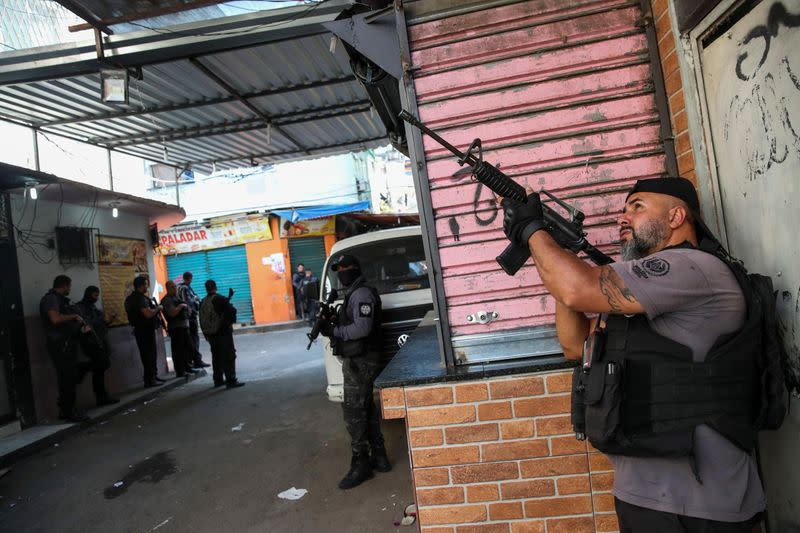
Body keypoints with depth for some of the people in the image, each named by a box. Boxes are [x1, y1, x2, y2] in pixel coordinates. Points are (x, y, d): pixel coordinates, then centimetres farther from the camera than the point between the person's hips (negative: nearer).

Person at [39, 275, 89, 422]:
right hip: (60, 344, -10)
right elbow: (55, 319, -27)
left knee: (70, 377, 15)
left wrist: (80, 324, 13)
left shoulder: (59, 299, 19)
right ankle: (68, 412, 1)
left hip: (67, 343, 10)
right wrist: (74, 316, -13)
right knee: (67, 378, -6)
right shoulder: (50, 298, -12)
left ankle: (67, 409, 24)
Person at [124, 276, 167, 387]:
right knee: (149, 355, -4)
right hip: (146, 330, -11)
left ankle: (153, 376, 27)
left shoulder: (132, 297, 14)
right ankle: (149, 380, 1)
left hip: (140, 329, 11)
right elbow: (148, 314, -29)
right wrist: (158, 308, -13)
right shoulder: (140, 298, -20)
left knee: (151, 354, 18)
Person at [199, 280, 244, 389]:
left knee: (216, 356, 16)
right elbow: (232, 310, -21)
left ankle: (218, 380, 22)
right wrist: (230, 321, -1)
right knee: (229, 356, -4)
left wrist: (206, 334, 17)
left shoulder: (202, 302, 6)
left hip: (210, 334, 7)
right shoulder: (220, 299, -14)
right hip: (223, 333, -7)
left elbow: (202, 320, 10)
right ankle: (231, 381, -7)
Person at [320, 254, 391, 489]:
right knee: (367, 410, 15)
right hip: (358, 361, 10)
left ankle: (361, 463, 2)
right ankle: (378, 457, 24)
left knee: (353, 411, -7)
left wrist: (333, 331, -19)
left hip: (360, 362, -10)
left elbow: (362, 328, -24)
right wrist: (331, 325, 4)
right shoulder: (353, 294, 19)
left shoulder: (362, 294, -14)